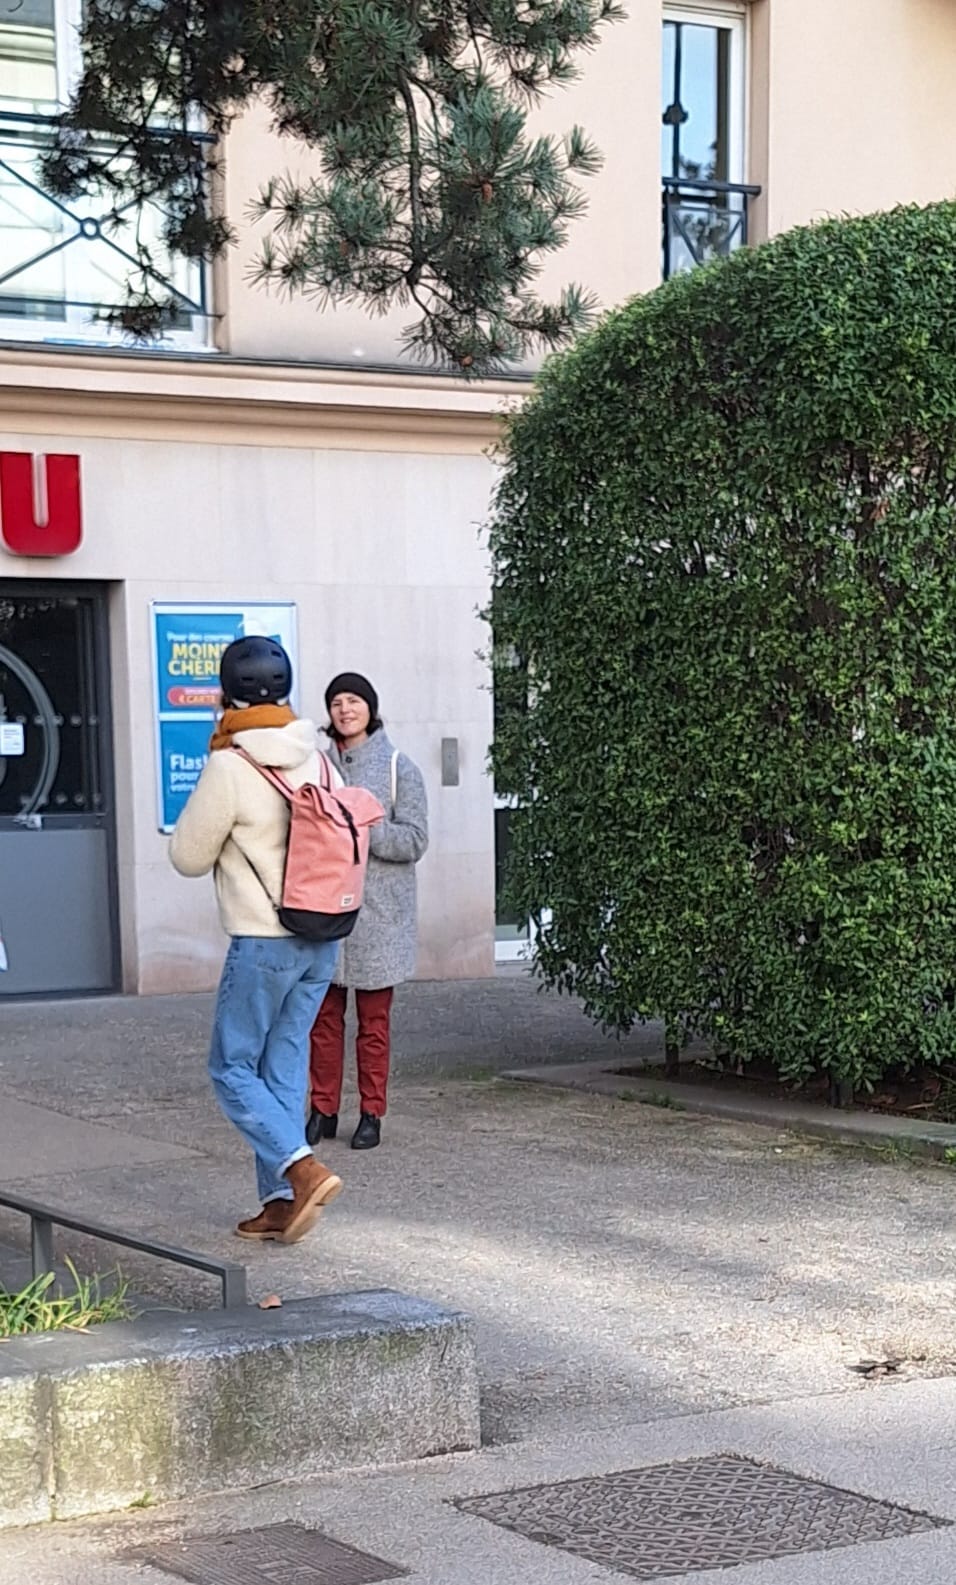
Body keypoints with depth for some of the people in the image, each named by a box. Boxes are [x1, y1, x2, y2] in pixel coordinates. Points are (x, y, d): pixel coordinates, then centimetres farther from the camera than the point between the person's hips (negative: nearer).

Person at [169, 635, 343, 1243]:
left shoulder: (229, 767, -15)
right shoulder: (315, 756, 3)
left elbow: (189, 856, -5)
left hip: (264, 941, -6)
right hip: (323, 937, 6)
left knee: (233, 1068, 4)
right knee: (285, 1067, 12)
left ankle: (302, 1169, -14)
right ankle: (280, 1202, 12)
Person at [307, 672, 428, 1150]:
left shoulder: (398, 769, -1)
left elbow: (414, 840, -8)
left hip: (378, 913, -3)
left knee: (374, 1021, 3)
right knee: (324, 1016, 6)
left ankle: (372, 1114, 10)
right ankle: (324, 1110, 15)